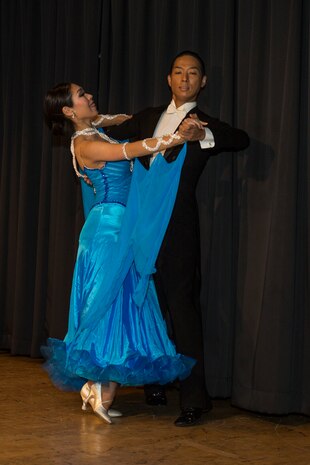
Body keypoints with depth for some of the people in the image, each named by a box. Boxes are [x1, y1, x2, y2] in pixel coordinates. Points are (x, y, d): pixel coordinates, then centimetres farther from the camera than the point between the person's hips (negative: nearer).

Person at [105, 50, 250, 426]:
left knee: (182, 308, -7)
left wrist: (203, 136, -32)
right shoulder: (150, 117, 16)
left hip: (178, 226, -5)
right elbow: (109, 134, 24)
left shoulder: (205, 124, 2)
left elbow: (242, 139, -17)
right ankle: (154, 384, 27)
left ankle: (194, 399, -2)